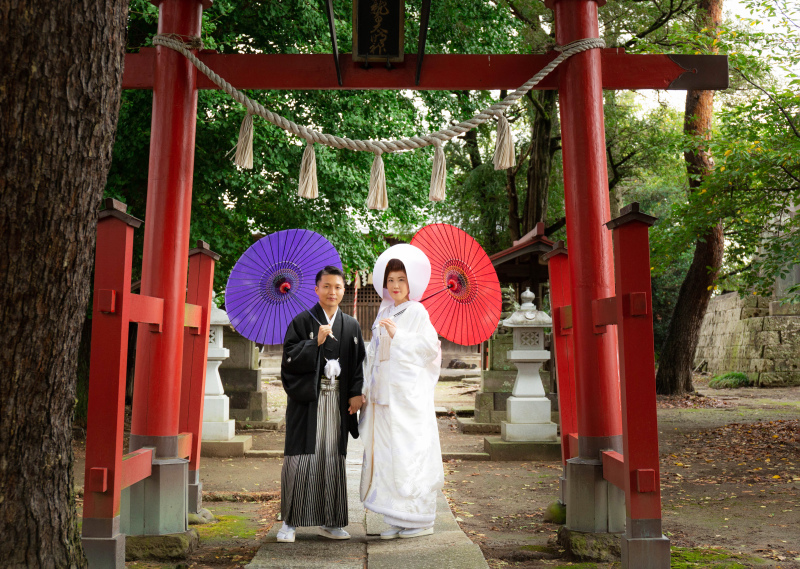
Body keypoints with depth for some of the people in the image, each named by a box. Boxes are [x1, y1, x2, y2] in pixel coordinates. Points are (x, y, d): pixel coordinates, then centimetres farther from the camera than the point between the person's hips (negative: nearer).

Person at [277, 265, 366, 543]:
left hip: (337, 399, 3)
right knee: (301, 457, -4)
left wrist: (356, 393, -1)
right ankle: (290, 521, 8)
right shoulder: (302, 321, 0)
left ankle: (329, 522, 16)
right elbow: (289, 359, -7)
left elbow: (358, 364, 10)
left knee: (333, 457, 6)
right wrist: (315, 342, -16)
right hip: (307, 398, -3)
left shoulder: (351, 326, 11)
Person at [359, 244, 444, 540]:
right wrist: (368, 390, 13)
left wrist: (398, 335, -14)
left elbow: (430, 346, -12)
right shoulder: (384, 313, 16)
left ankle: (421, 519, 6)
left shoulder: (417, 311, -3)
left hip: (409, 396, -7)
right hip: (384, 396, 7)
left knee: (411, 452, -5)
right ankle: (397, 520, 16)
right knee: (387, 454, 8)